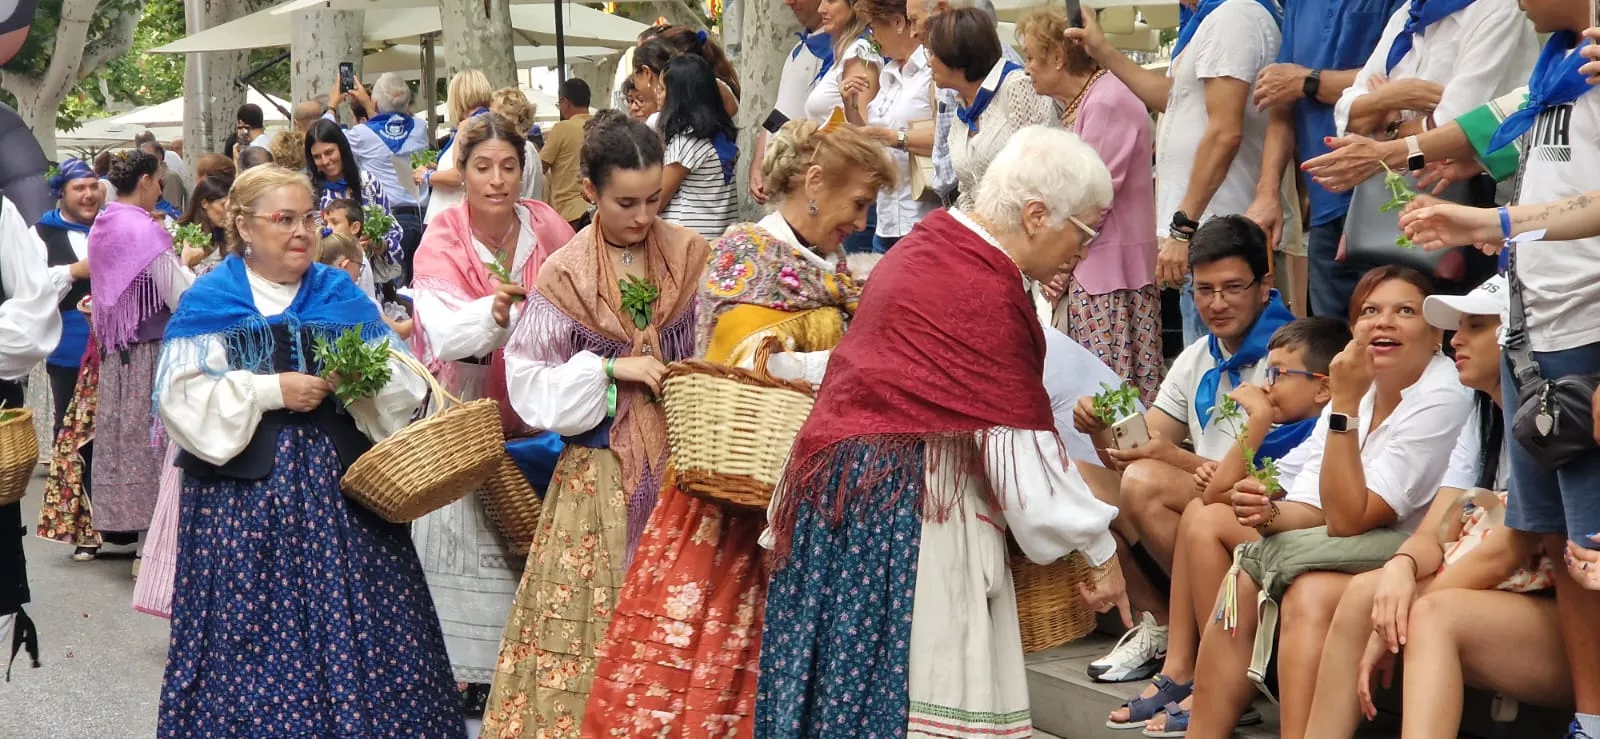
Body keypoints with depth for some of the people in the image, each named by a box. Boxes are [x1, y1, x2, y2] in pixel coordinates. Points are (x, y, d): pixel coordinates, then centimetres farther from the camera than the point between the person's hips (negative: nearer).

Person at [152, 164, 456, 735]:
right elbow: (181, 399, -7)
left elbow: (404, 386, 9)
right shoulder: (208, 302, 2)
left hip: (341, 479, 2)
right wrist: (268, 391, -13)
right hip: (244, 489, -2)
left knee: (354, 620, -2)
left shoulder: (343, 296, 11)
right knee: (253, 631, -3)